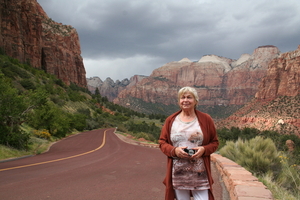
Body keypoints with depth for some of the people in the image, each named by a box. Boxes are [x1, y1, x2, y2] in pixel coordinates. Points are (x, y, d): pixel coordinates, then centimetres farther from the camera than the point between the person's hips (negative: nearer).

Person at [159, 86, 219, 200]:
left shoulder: (205, 119, 4)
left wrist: (204, 149, -12)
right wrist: (174, 150, -12)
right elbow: (162, 142, 8)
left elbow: (214, 142, 9)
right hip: (178, 174, 1)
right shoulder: (170, 120, 7)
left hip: (200, 174, -1)